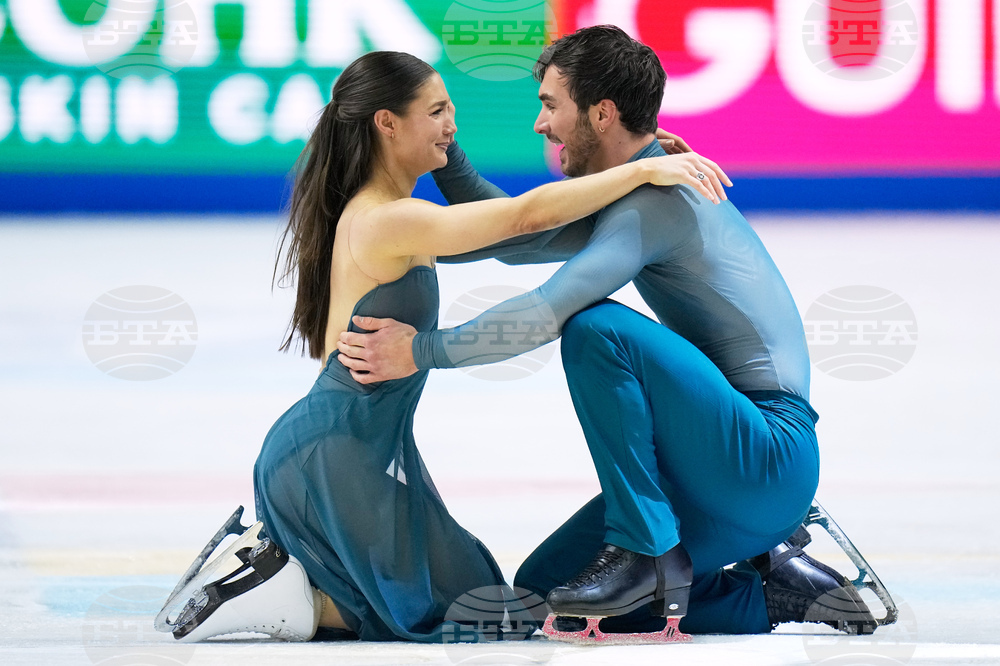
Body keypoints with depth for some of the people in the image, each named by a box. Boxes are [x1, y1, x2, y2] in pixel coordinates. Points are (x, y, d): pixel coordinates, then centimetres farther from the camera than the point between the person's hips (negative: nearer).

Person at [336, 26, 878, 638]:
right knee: (541, 588, 5)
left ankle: (648, 551, -18)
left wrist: (423, 350, -15)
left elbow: (547, 314, -24)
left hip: (770, 459, -10)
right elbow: (514, 237, 31)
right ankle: (773, 588, 7)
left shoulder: (657, 195, -15)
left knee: (596, 327, -26)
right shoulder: (623, 197, 17)